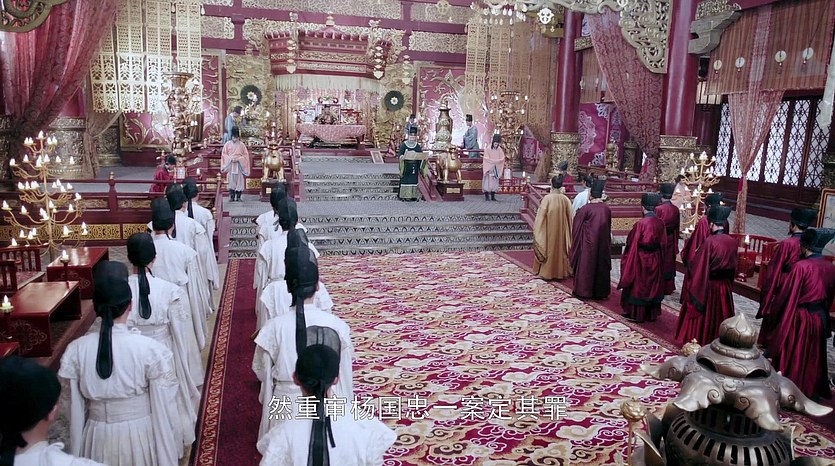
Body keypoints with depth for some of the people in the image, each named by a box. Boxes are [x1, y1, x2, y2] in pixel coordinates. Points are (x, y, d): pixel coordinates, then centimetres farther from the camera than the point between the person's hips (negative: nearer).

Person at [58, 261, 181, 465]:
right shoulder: (151, 349, -21)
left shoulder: (76, 350, -11)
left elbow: (76, 410, -1)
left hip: (98, 440, 3)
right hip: (142, 437, -3)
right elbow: (163, 410, -14)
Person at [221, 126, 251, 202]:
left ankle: (238, 196, 6)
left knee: (239, 180, 0)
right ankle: (231, 196, 2)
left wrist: (239, 159, -12)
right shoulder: (227, 144, 2)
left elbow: (246, 155, 2)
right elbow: (224, 154, 4)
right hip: (230, 166, 0)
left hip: (239, 166, 0)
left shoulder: (242, 145, 1)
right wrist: (230, 158, -12)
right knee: (231, 180, -1)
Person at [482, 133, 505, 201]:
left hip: (496, 169, 4)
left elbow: (502, 159, -1)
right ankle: (487, 196, 3)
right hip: (488, 168, -3)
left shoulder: (499, 150, 4)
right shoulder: (488, 149, -7)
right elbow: (486, 159, -11)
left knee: (494, 182, 4)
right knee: (487, 181, -3)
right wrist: (494, 161, -14)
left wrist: (494, 161, -12)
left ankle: (493, 196, 9)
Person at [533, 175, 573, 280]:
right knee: (560, 248, 15)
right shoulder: (565, 199, -6)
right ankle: (560, 271, 24)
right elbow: (569, 217, 3)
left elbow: (541, 216, -12)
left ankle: (547, 272, 15)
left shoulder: (547, 198, -16)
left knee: (549, 248, 9)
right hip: (561, 230, 3)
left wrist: (537, 228, 0)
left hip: (549, 230, -3)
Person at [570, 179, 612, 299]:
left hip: (588, 243, -3)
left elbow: (577, 227, -9)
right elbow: (609, 228, 7)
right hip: (603, 243, 4)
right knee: (601, 265, 13)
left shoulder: (585, 209, -17)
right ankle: (600, 292, 20)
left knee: (585, 264, 8)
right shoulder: (607, 209, -5)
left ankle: (583, 290, 14)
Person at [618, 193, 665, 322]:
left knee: (638, 285, 7)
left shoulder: (641, 224, -20)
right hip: (655, 259, 5)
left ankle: (636, 313, 15)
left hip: (641, 259, -5)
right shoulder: (660, 223, -5)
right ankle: (652, 313, 26)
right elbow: (662, 242, 3)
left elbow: (632, 243, -12)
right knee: (653, 285, 16)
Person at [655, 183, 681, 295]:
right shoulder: (675, 209, -3)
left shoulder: (659, 209, -20)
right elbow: (677, 227, 5)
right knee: (669, 263, 15)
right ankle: (669, 288, 24)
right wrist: (675, 243, 14)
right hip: (671, 240, 5)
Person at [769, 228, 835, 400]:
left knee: (792, 356, 8)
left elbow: (785, 295, -14)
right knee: (812, 357, 19)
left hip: (798, 318, -6)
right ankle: (811, 391, 33)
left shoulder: (801, 266, -21)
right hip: (820, 318, 6)